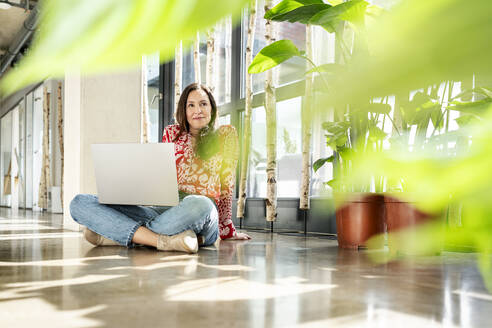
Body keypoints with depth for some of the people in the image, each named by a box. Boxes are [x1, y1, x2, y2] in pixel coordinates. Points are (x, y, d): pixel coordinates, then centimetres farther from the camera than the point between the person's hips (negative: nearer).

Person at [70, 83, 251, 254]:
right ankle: (166, 240, -32)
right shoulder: (171, 133, 20)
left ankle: (121, 235, -25)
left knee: (199, 205, -44)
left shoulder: (226, 134, 13)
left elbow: (226, 186, 13)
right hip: (161, 209, 4)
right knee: (79, 203, -15)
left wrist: (227, 229, 13)